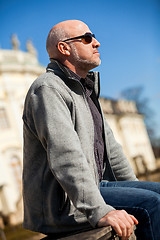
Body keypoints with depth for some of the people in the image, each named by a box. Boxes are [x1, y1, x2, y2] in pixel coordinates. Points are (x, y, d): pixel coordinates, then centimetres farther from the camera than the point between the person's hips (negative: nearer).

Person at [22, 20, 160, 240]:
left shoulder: (85, 90, 19)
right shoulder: (47, 89, -14)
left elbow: (109, 146, 23)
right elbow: (64, 155, -28)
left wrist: (134, 187, 20)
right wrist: (99, 211, -35)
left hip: (92, 186, 9)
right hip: (61, 203, -9)